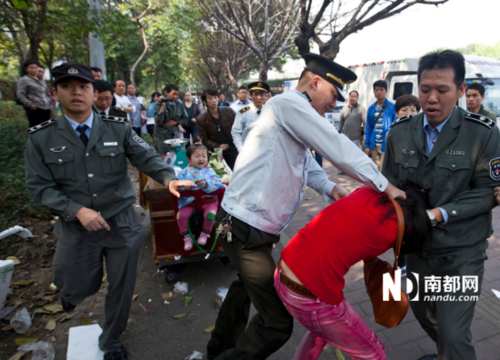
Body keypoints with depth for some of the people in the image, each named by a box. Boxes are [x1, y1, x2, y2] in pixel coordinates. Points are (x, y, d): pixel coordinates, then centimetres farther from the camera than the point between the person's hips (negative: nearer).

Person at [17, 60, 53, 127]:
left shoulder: (42, 81, 23)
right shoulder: (23, 80, 3)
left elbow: (48, 94, 29)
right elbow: (20, 95, -6)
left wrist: (50, 103, 15)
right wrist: (30, 104, -16)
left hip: (46, 109, 6)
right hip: (35, 109, -6)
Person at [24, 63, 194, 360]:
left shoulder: (118, 129, -3)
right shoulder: (41, 138, -3)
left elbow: (147, 157, -12)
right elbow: (41, 187, -5)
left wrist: (169, 178, -33)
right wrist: (78, 210, -20)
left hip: (122, 223, 1)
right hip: (76, 228, 0)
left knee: (122, 288, 13)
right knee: (79, 289, 14)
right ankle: (73, 289, 56)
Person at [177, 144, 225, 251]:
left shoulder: (209, 170, 1)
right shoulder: (186, 171, 5)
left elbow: (217, 182, -13)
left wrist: (206, 185, -30)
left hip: (208, 200, -1)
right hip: (190, 201, 2)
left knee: (210, 214, -27)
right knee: (181, 215, -18)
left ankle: (205, 234, 4)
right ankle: (187, 237, 8)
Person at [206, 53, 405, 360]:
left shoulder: (295, 114, 16)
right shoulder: (288, 103, -15)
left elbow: (307, 164, 18)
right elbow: (338, 147, -19)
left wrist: (330, 187, 1)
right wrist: (385, 186, -11)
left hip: (244, 224, 11)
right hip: (246, 228, -11)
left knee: (248, 285, 32)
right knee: (278, 322, -6)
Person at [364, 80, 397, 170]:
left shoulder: (392, 107, -3)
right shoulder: (371, 109, 9)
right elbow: (369, 128, 11)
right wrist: (367, 145, 7)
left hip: (386, 145, -4)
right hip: (374, 145, 4)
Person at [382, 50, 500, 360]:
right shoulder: (400, 132, -5)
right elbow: (389, 183, 2)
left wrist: (442, 214, -23)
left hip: (462, 253, -4)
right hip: (418, 248, 5)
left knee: (454, 332, -5)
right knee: (423, 313, 24)